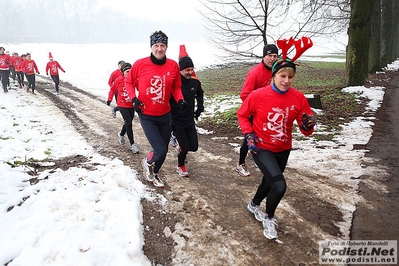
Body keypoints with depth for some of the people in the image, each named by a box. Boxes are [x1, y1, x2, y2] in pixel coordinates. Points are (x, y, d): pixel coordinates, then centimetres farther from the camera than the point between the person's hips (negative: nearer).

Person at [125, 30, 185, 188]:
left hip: (165, 115, 4)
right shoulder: (140, 64, -12)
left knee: (164, 150, 15)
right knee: (161, 151, -11)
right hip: (146, 116, -4)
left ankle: (154, 173, 45)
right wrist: (134, 98, -10)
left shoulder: (173, 66, -5)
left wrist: (180, 99, -10)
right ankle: (148, 163, 25)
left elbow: (176, 87, 9)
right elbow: (129, 82, 4)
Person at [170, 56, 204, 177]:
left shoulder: (195, 82, -3)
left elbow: (199, 94, 20)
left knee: (194, 147, 4)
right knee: (185, 148, -5)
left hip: (190, 121, 5)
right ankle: (180, 166, 25)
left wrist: (200, 107, 9)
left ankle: (182, 149, 40)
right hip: (177, 122, -5)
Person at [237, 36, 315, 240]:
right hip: (261, 148, -4)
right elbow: (242, 115, -2)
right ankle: (269, 219, 13)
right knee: (279, 186, -19)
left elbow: (305, 131, -6)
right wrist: (248, 134, -15)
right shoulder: (258, 95, -18)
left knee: (270, 181, 24)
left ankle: (254, 205, 57)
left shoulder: (298, 98, -11)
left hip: (283, 149, 5)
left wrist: (308, 125, -29)